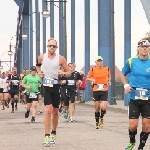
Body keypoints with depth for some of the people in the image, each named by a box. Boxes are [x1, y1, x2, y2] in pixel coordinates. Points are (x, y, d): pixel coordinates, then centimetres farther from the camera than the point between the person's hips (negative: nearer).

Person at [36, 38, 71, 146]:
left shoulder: (60, 59, -2)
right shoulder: (42, 57, 3)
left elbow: (69, 72, 4)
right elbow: (38, 64, 26)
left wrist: (63, 73, -17)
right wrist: (39, 72, 7)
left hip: (57, 86, 1)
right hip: (46, 86, -1)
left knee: (55, 112, 11)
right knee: (48, 110, -15)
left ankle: (53, 134, 30)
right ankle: (47, 137, -17)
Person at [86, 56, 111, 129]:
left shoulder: (107, 69, 3)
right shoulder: (93, 69, 0)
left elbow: (109, 76, 21)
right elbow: (87, 78, 8)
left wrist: (108, 81, 2)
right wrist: (92, 80, -12)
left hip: (104, 90, 0)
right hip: (96, 90, 0)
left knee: (103, 107, -12)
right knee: (97, 108, 5)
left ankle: (101, 118, 19)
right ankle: (97, 123, 21)